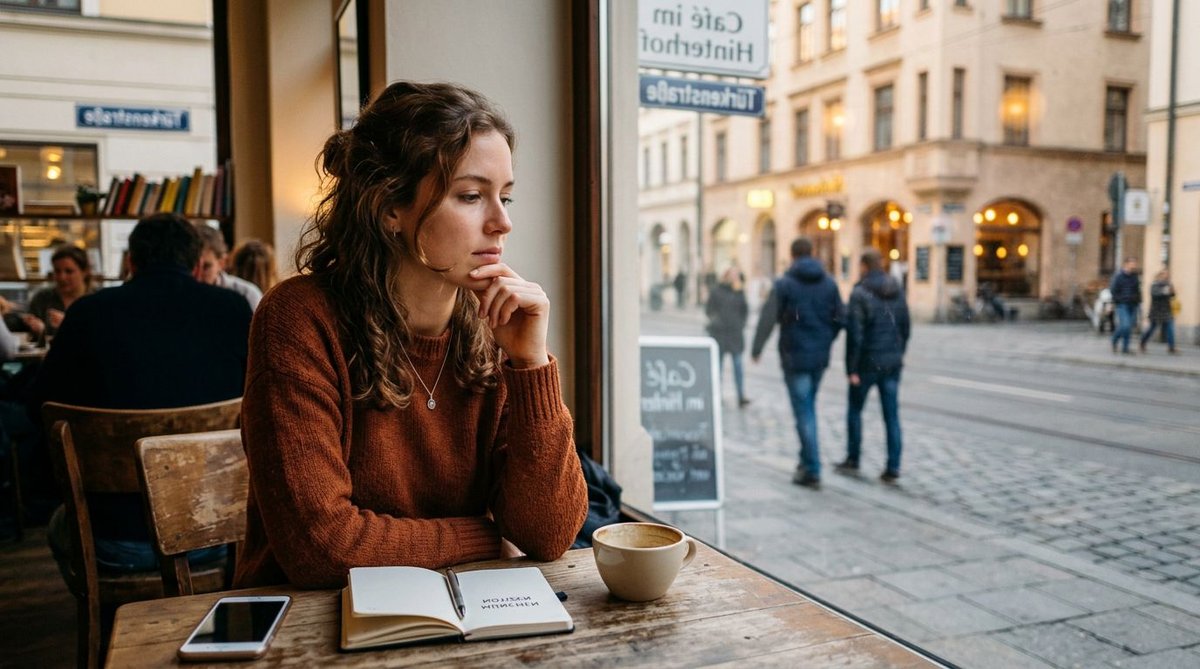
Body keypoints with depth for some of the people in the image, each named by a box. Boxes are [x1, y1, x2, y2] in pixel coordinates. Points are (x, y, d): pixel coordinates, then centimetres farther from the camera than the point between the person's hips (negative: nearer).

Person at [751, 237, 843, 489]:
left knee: (804, 412, -1)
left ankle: (812, 470, 0)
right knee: (809, 407, 19)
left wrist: (756, 349, 1)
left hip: (795, 357, -4)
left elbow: (768, 319, -9)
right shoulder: (829, 282, 5)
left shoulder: (784, 284, -8)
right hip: (820, 357, 5)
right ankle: (807, 461, 23)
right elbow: (839, 319, 6)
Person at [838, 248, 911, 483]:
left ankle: (852, 459, 22)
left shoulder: (860, 293, -14)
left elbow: (854, 334, -16)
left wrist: (851, 368, -12)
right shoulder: (897, 290, 4)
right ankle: (893, 467, 6)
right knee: (892, 415, 6)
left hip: (868, 361, -5)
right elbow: (905, 326, 10)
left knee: (854, 410, 13)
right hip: (893, 361, 5)